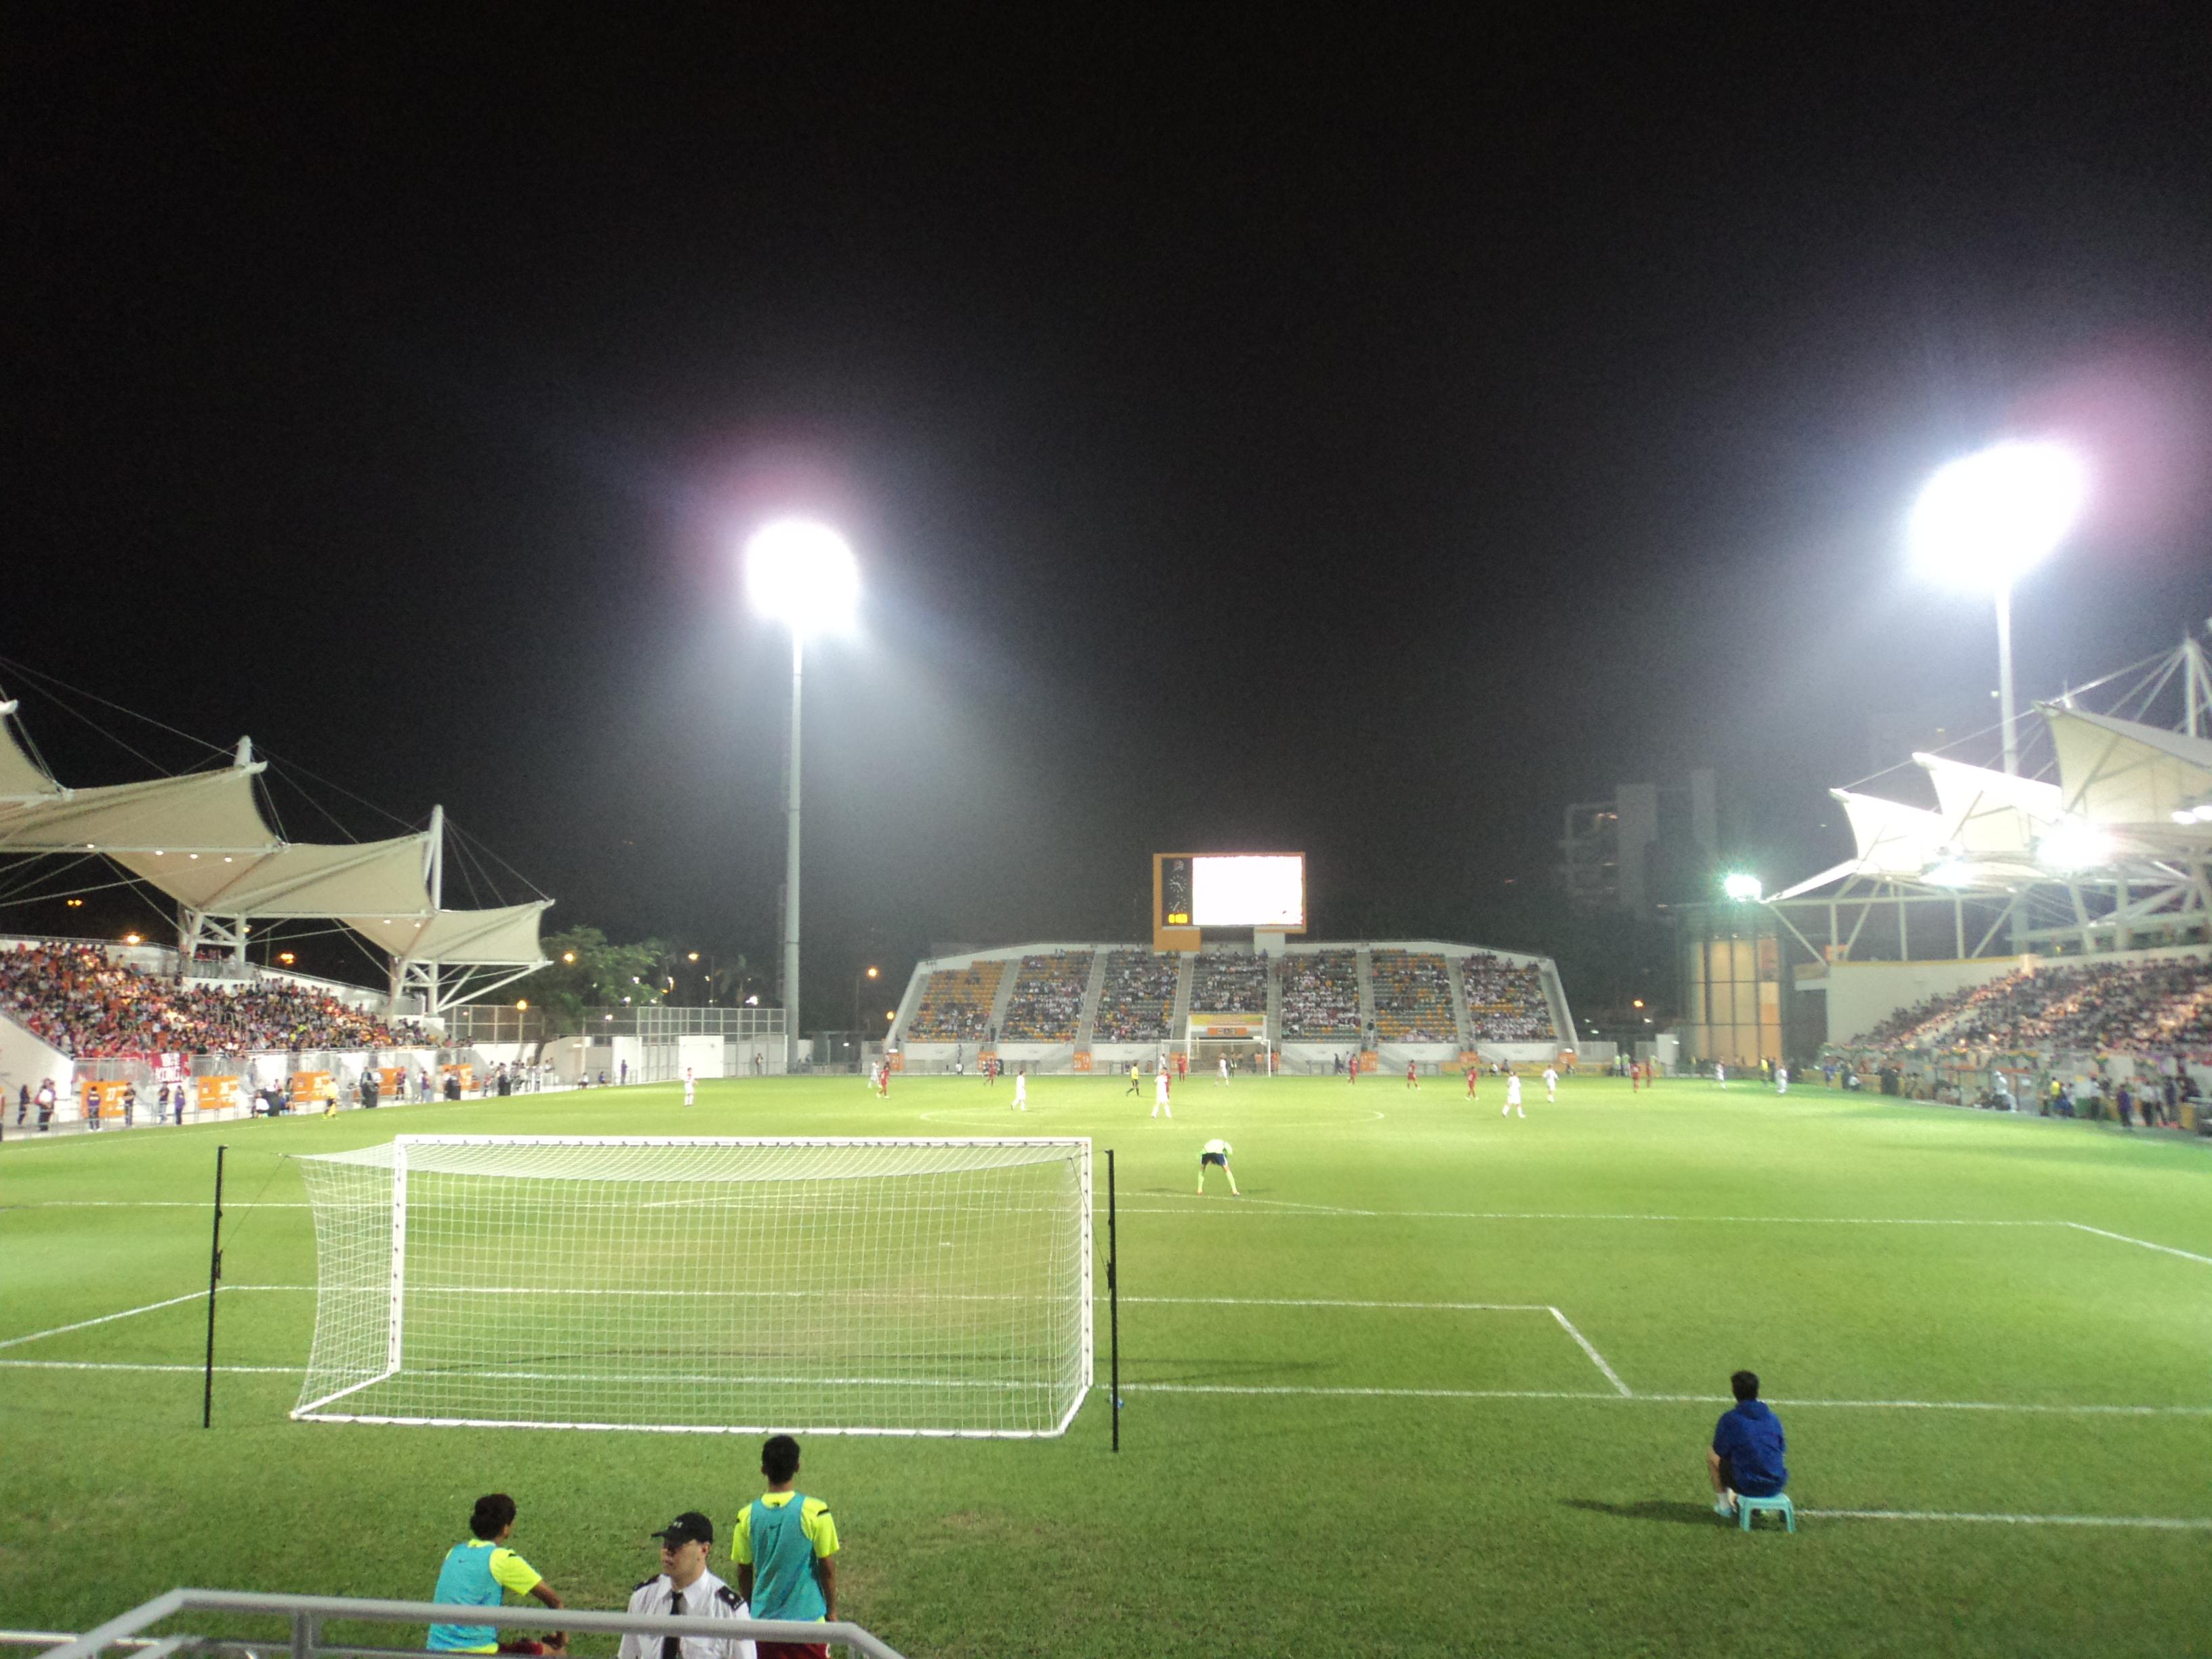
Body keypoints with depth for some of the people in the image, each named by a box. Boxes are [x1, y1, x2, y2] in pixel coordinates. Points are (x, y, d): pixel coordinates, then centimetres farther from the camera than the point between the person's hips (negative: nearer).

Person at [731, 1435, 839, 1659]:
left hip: (764, 1620, 3)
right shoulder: (815, 1511, -13)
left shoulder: (748, 1516, -4)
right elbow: (828, 1568, -7)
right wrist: (832, 1610, 7)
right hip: (807, 1617, -3)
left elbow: (744, 1573, 5)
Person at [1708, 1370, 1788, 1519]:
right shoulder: (1774, 1419, 4)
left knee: (1711, 1453, 19)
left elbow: (1721, 1452, -2)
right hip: (1775, 1486, 4)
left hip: (1747, 1486, -4)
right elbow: (1781, 1449, 17)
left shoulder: (1730, 1419, -10)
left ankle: (1723, 1505, 23)